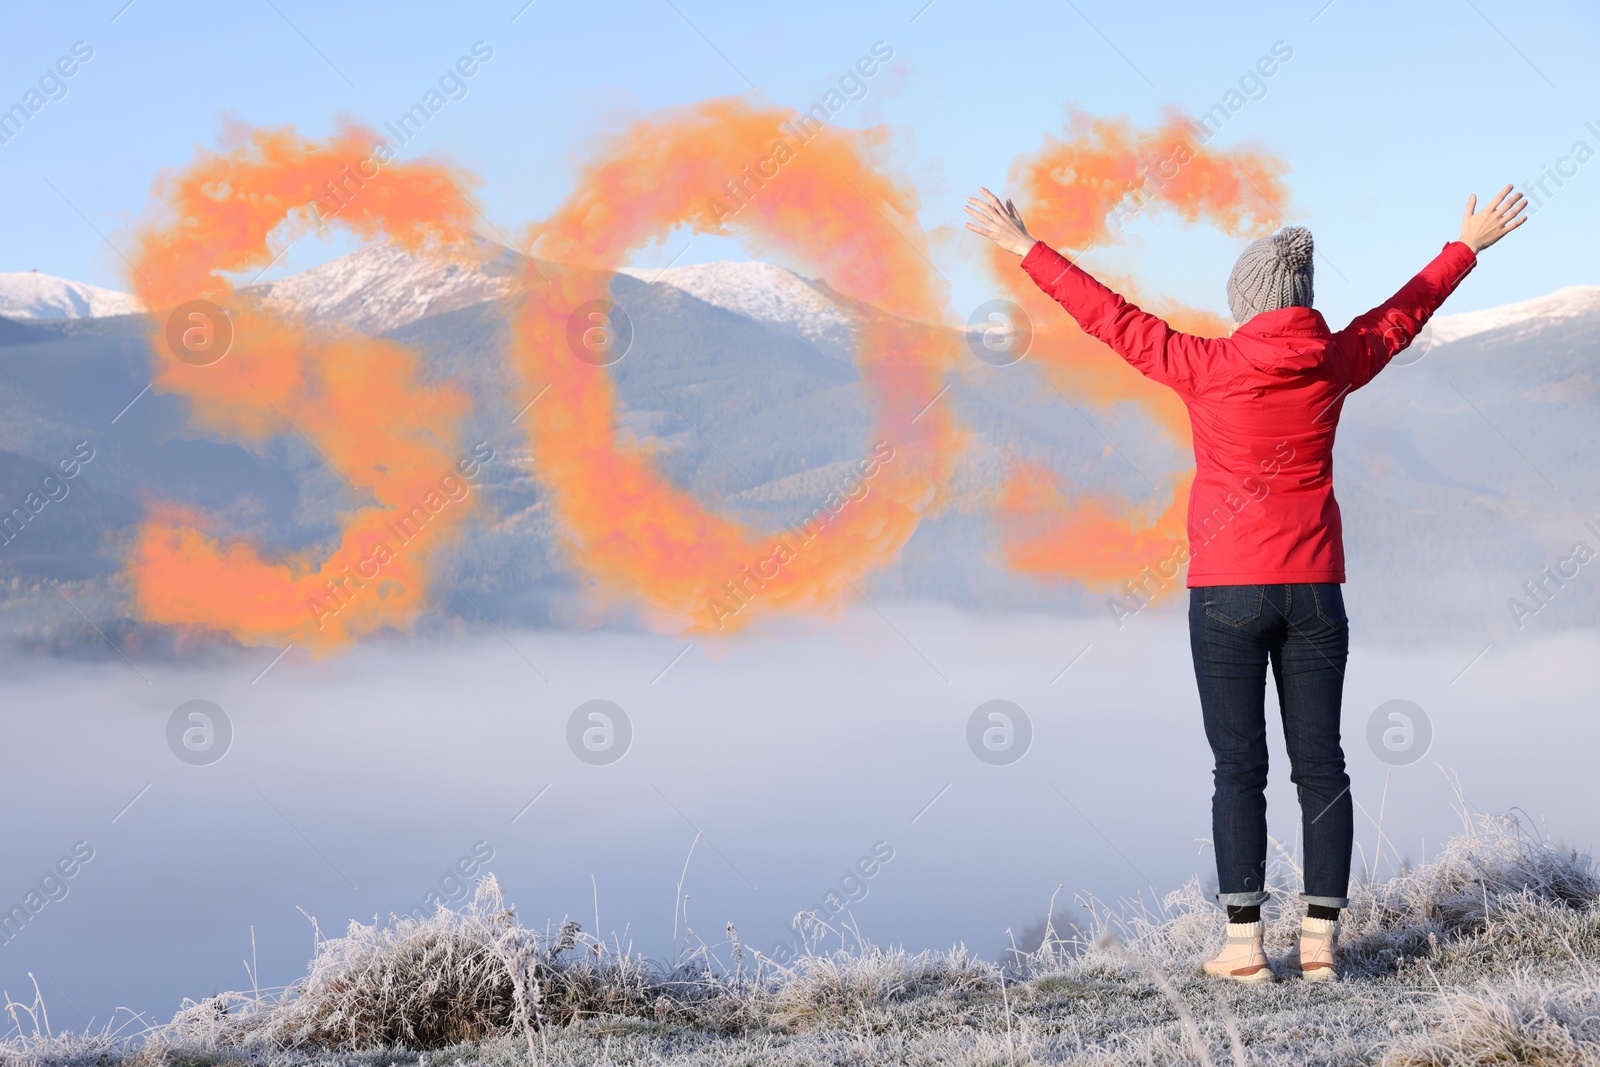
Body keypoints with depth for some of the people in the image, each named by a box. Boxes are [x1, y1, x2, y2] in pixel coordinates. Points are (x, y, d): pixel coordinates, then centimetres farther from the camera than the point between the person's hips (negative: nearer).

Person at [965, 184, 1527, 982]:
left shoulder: (1207, 368, -9)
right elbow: (1403, 313, 19)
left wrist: (1024, 249, 7)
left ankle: (1244, 943, -1)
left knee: (1239, 766, 0)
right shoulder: (1337, 363, 2)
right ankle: (1320, 939, 6)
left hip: (1227, 590, -3)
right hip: (1314, 588, 3)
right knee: (1319, 761, 6)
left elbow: (1110, 318, -2)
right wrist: (1468, 245, 35)